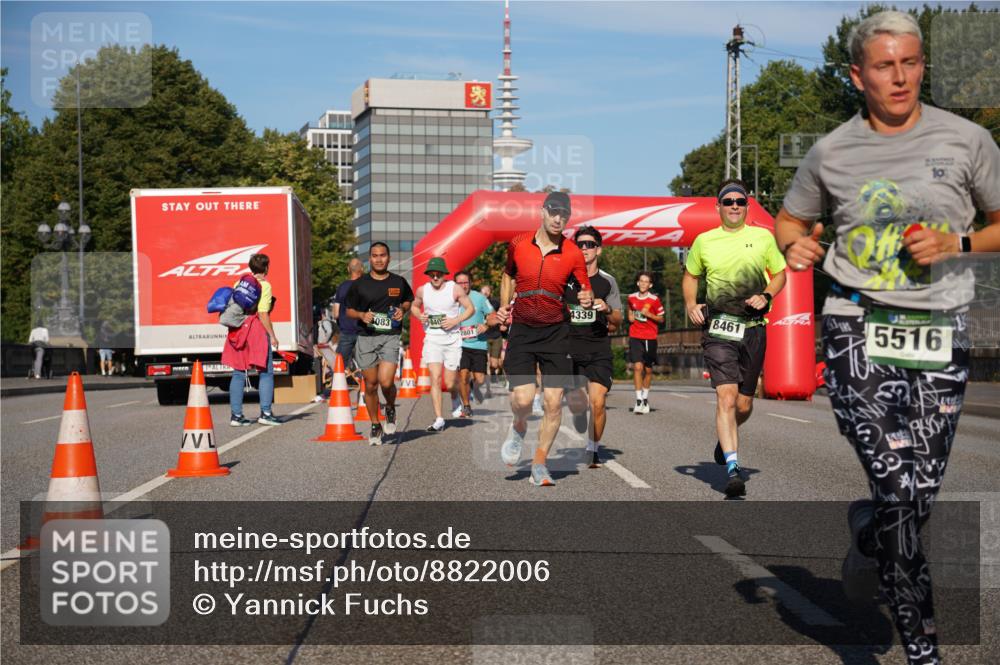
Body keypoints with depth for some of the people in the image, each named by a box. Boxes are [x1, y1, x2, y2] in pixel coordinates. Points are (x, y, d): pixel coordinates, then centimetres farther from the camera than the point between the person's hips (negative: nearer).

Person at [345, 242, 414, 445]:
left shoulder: (399, 282, 5)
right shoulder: (359, 284, 3)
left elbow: (409, 300, 22)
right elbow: (349, 310, 10)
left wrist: (403, 310, 0)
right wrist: (362, 315, -11)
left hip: (390, 337, -1)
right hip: (366, 338, 1)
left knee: (386, 381, -17)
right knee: (371, 385, 5)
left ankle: (390, 409, 16)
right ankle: (375, 426, 22)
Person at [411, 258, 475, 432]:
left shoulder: (455, 289, -6)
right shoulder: (422, 290, 2)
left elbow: (471, 309, 0)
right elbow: (414, 306, 19)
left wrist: (456, 320, -14)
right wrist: (419, 316, -3)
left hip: (452, 339, -1)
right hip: (432, 339, 1)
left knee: (449, 384, 1)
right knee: (435, 378, -13)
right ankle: (439, 419, -10)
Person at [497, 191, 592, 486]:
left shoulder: (573, 253, -3)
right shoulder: (518, 244, -1)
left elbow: (586, 292, 4)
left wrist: (588, 300, -19)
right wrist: (504, 306, 5)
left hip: (556, 332, 0)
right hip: (521, 330, 0)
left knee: (554, 403, -3)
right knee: (522, 398, -14)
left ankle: (539, 464, 13)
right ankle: (519, 428, 23)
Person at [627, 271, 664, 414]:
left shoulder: (654, 299, -3)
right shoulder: (631, 298, 6)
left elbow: (661, 319, 2)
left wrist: (649, 314, -13)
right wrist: (630, 317, 5)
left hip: (650, 338, 0)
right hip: (635, 337, 0)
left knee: (648, 370, 9)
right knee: (637, 367, -14)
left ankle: (645, 398, 27)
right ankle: (638, 400, -16)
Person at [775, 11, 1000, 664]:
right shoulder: (832, 152, 6)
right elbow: (790, 221, 20)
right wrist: (796, 246, -2)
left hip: (940, 331, 1)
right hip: (858, 327, -1)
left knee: (922, 495, 3)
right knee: (900, 492, -11)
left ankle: (867, 537, 40)